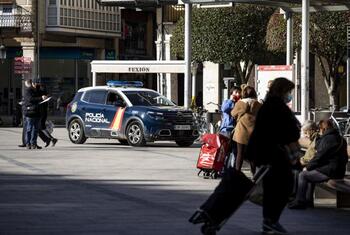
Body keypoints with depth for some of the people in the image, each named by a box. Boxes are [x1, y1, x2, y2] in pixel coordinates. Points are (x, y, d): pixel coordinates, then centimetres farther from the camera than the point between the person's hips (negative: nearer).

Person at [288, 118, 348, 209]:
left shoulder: (328, 139, -15)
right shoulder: (339, 138, 17)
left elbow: (319, 156, -16)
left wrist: (308, 167, -5)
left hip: (330, 171, -10)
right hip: (338, 169, 11)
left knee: (303, 175, -6)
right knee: (310, 173, 27)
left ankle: (300, 201, -3)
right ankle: (308, 200, 22)